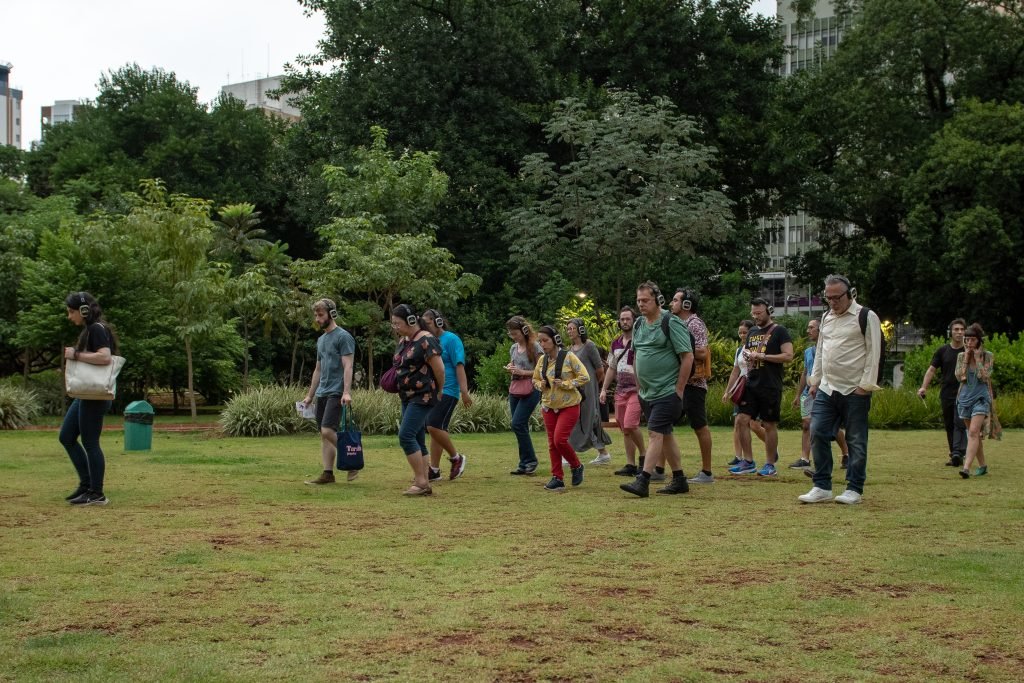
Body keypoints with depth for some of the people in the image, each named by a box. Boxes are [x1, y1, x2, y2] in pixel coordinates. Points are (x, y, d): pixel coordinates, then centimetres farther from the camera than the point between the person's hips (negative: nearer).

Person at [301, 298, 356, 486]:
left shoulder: (343, 337, -7)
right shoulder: (321, 340, 19)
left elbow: (348, 366, -14)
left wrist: (346, 392, -24)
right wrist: (309, 395, 22)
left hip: (336, 393, -8)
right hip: (322, 393, 8)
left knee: (328, 431, -18)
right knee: (324, 435, 5)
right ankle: (327, 474, 6)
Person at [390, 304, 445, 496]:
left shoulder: (425, 340, -16)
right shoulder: (403, 340, 11)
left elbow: (439, 369, -15)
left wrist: (438, 392, -3)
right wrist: (394, 380, 8)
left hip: (423, 397, -9)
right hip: (407, 397, 9)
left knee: (406, 436, -16)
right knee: (417, 440, 8)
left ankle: (421, 482, -11)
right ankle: (424, 484, 13)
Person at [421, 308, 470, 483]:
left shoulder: (451, 339, -7)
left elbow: (459, 366, -13)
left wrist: (464, 391, -18)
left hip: (447, 391, -8)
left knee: (434, 427, -17)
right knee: (435, 429, 8)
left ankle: (456, 458, 2)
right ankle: (434, 471, 12)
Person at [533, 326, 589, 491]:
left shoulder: (568, 357, -11)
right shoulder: (542, 360, 5)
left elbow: (585, 378, -11)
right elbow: (535, 379, 19)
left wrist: (565, 384, -19)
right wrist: (540, 385, -3)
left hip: (569, 405, -6)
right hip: (549, 406, 6)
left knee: (560, 439, -15)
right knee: (552, 442, 4)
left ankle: (576, 466, 10)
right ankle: (557, 478, 10)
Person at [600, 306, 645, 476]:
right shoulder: (616, 343, 14)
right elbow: (611, 368, 21)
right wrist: (604, 389, 15)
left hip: (636, 390, -7)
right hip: (620, 390, 7)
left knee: (630, 425, -18)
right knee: (625, 430, 6)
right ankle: (631, 465, 10)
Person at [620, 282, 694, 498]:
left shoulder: (671, 323, -12)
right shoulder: (639, 324, 10)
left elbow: (688, 357, -14)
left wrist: (678, 390, -15)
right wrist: (639, 384, 16)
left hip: (668, 392, -8)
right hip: (647, 393, 8)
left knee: (655, 433, -13)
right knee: (665, 435, 13)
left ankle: (643, 481, -17)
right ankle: (679, 480, 22)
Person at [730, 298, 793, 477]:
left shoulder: (779, 331, -5)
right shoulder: (752, 332, 16)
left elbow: (788, 356, -14)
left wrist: (762, 356, -18)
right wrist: (746, 355, 3)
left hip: (770, 387, -6)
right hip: (751, 384, 6)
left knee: (769, 424, 0)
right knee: (742, 419, -1)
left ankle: (770, 464, 10)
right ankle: (748, 462, 7)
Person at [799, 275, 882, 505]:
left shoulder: (866, 317, -6)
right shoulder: (826, 317, 14)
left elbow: (873, 353, -9)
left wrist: (866, 385, -14)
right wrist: (815, 380, 15)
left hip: (854, 391, -6)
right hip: (826, 389, 6)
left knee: (856, 441, 2)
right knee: (817, 434, 0)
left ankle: (854, 489, 10)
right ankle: (822, 486, 7)